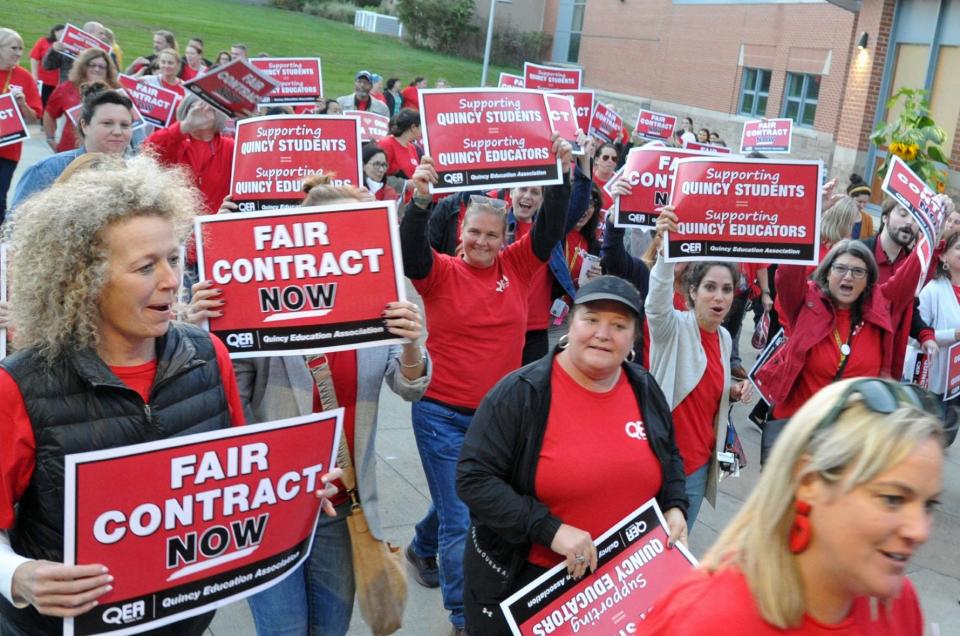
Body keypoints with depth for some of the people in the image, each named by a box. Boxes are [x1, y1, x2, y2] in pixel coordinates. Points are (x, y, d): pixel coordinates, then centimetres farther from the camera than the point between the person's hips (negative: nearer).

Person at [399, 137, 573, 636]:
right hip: (442, 414, -4)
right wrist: (421, 200, -40)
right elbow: (410, 253, -25)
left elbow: (551, 229, -6)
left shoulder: (517, 267, 2)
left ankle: (422, 549, 53)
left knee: (459, 502, 24)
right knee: (459, 519, -2)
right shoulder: (442, 272, -7)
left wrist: (562, 177, -18)